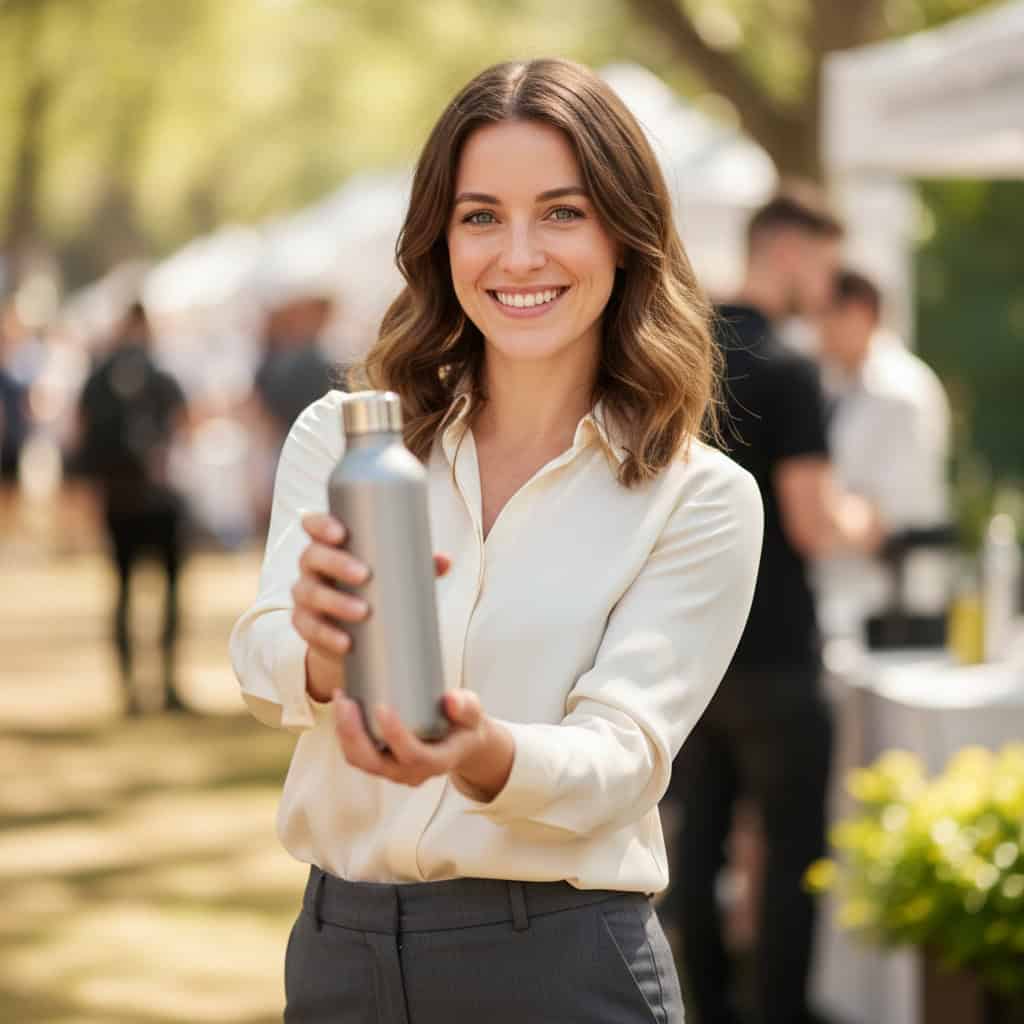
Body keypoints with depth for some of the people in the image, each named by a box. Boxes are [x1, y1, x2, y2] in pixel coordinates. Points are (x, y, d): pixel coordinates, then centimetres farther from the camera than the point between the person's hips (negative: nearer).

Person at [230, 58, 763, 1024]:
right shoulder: (338, 439, 2)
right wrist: (322, 645, -36)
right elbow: (266, 665, -12)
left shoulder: (702, 501, -4)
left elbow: (625, 755, -13)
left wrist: (484, 753, -34)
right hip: (339, 945, 2)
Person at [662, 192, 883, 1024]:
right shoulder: (785, 371, -16)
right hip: (771, 654, -7)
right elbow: (812, 526, -19)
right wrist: (857, 524, 1)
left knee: (700, 840, 12)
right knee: (792, 851, 0)